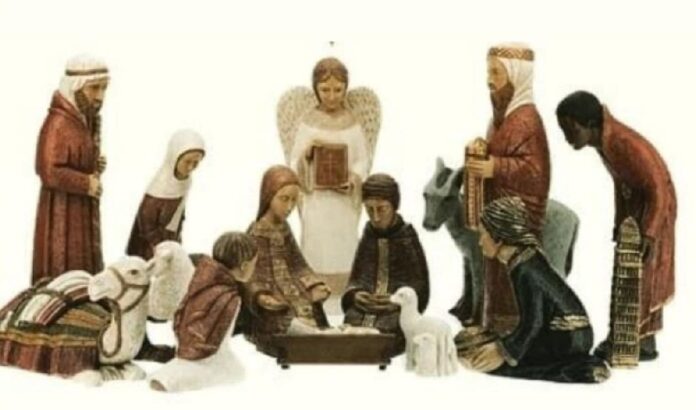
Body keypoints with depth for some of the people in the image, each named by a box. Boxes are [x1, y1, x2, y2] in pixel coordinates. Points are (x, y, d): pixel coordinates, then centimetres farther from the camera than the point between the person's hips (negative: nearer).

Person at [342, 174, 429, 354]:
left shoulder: (408, 238, 6)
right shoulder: (367, 238, 15)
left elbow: (420, 286, 5)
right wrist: (354, 295, -5)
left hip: (399, 308, -3)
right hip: (364, 306, 3)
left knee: (379, 332, -34)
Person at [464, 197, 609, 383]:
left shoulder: (525, 270, -18)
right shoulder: (529, 255, 8)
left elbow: (532, 323, -16)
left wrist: (504, 353, -8)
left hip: (566, 340, -9)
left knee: (494, 362, -11)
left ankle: (574, 370, -11)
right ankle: (577, 365, 5)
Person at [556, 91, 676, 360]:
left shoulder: (626, 145, -32)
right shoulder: (603, 140, -5)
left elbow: (658, 189, -28)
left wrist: (649, 234, -27)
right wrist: (620, 221, 13)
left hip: (654, 206, -8)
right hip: (634, 204, 8)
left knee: (643, 275, -2)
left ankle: (645, 344, 7)